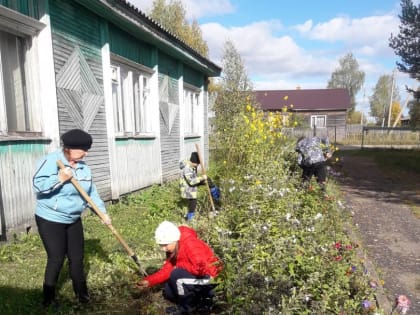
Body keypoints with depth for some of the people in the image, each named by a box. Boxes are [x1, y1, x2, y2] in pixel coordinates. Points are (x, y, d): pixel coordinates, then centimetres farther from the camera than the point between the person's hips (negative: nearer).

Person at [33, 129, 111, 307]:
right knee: (56, 259, 0)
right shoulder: (51, 161, -18)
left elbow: (91, 192, 5)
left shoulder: (83, 167, 3)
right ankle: (48, 298, 21)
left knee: (77, 257, 12)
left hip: (73, 220, 6)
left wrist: (103, 212, 0)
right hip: (50, 220, -6)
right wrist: (60, 178, -32)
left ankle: (81, 293, 29)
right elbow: (37, 185, -26)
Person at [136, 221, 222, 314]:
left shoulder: (191, 244, -27)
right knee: (168, 292, 7)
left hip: (209, 277, -9)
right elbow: (167, 270, 0)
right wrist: (149, 281, -13)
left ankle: (186, 307, -4)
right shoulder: (172, 248, -1)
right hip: (194, 275, 10)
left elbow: (202, 268, -34)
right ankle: (203, 299, 15)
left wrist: (179, 265, -20)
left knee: (176, 275, -26)